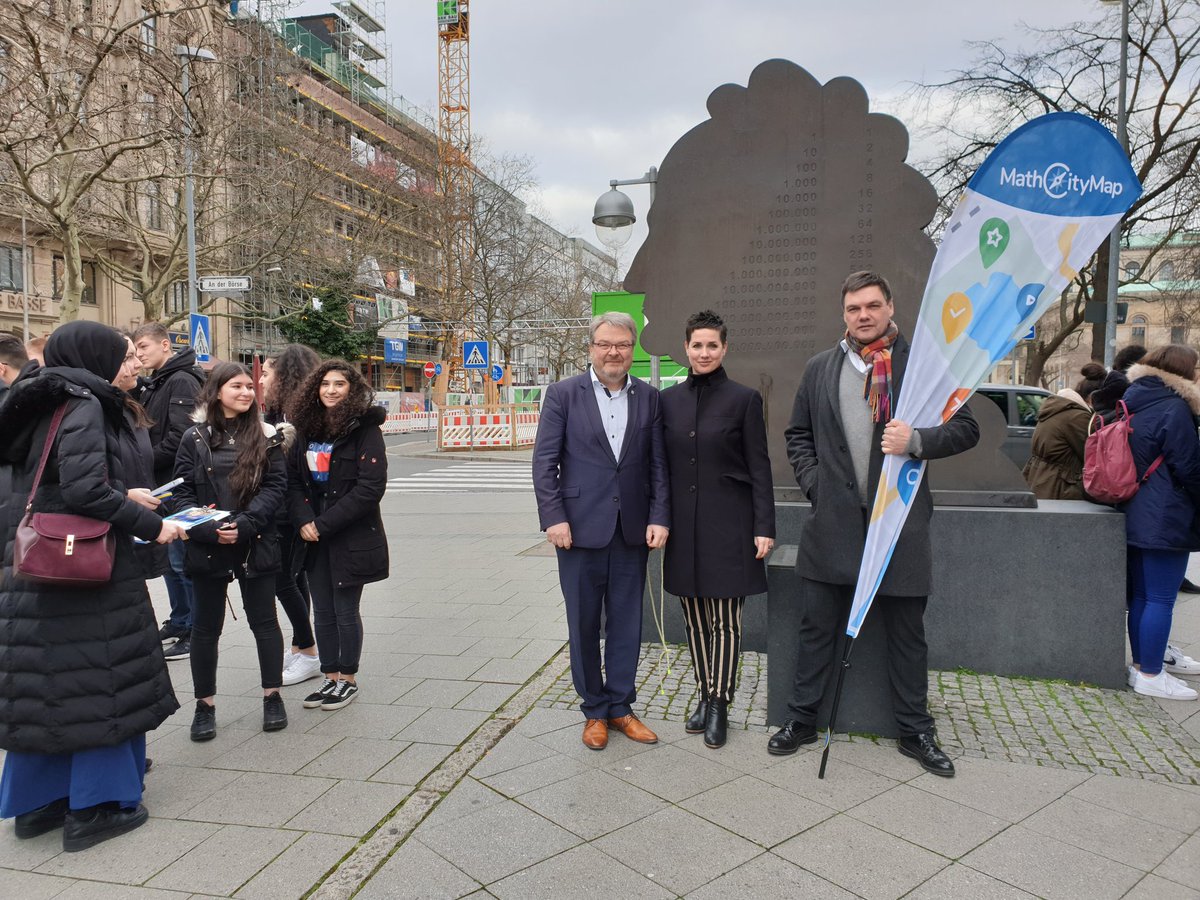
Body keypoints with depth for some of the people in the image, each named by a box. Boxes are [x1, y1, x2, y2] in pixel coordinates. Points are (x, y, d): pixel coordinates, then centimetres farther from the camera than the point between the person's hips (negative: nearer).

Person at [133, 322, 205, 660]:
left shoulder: (182, 381, -12)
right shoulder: (153, 384, 17)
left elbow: (180, 438, -22)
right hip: (160, 486, 10)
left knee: (182, 561, -4)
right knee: (168, 558, 16)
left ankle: (196, 631, 5)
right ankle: (179, 622, 28)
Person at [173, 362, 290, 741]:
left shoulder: (266, 436, 3)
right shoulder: (195, 438, 1)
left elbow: (275, 486, -4)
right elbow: (182, 492, -2)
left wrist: (243, 524, -16)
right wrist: (209, 529, -16)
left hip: (256, 545, 0)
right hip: (207, 547, 0)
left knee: (264, 621, 8)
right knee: (205, 627, 10)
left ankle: (273, 696, 23)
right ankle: (205, 705, 23)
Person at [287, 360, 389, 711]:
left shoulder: (365, 428, -11)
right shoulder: (306, 429, 7)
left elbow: (371, 487, -17)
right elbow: (293, 479, 7)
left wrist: (325, 523, -16)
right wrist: (304, 520, -11)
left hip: (352, 537, -5)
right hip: (315, 538, 5)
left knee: (346, 611, 5)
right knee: (322, 612, 13)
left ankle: (348, 679, 21)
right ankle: (330, 677, 27)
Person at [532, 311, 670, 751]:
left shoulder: (649, 398, 7)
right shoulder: (563, 394, -1)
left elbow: (658, 464, 6)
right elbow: (544, 461, -4)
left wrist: (659, 518, -2)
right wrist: (554, 518, -11)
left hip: (632, 530, 3)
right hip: (580, 529, -2)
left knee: (626, 624, 10)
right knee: (584, 625, 8)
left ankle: (620, 706, 26)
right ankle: (594, 710, 24)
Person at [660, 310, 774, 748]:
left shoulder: (744, 399, -3)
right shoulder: (669, 399, 7)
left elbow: (759, 467, -3)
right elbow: (661, 465, 10)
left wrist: (764, 526, -8)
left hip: (728, 522, -3)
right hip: (684, 524, 4)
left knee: (725, 618, 2)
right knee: (694, 616, 12)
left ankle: (719, 705, 15)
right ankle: (705, 696, 27)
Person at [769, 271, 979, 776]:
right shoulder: (820, 369, 8)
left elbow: (966, 428, 0)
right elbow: (798, 434, 14)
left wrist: (918, 441, -18)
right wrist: (813, 482, 1)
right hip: (833, 522, 2)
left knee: (906, 635, 12)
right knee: (817, 628, 11)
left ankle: (915, 732, 29)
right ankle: (801, 720, 27)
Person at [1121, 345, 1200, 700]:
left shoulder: (1132, 403, 12)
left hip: (1135, 517, 9)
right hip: (1166, 520, -9)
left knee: (1140, 596, 15)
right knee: (1161, 599, -2)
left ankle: (1140, 666, 23)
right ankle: (1151, 676, 3)